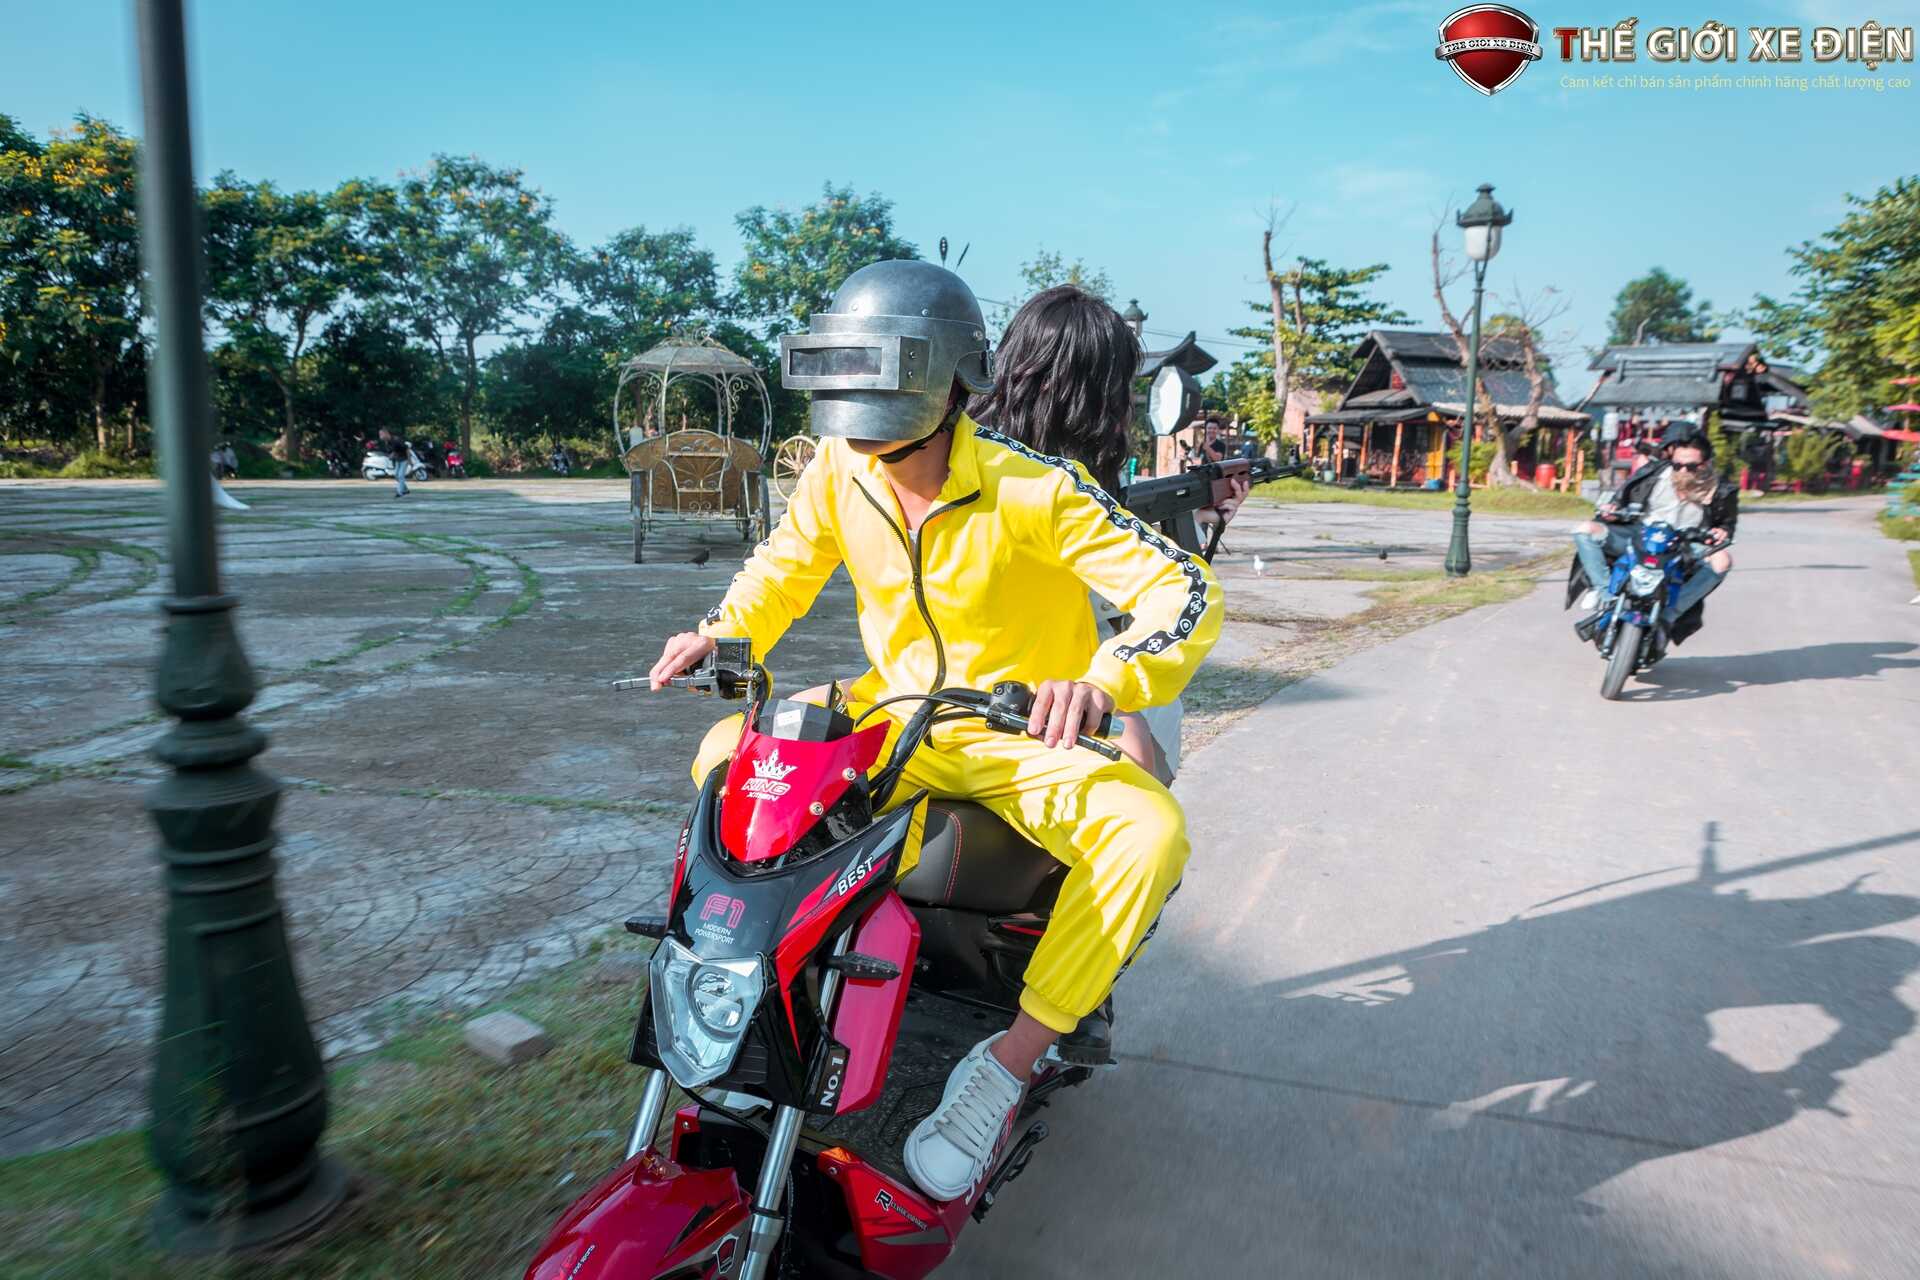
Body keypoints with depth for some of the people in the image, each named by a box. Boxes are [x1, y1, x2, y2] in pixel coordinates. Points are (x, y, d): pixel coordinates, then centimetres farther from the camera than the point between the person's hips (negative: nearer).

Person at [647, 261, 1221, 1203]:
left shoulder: (1030, 488, -23)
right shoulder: (838, 473, -6)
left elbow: (1185, 590, -26)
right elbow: (782, 570, 9)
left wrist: (1102, 683, -46)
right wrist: (720, 633, -13)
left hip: (1022, 736, -4)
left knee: (1148, 833, -31)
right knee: (728, 756, -9)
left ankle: (1006, 1065, -20)